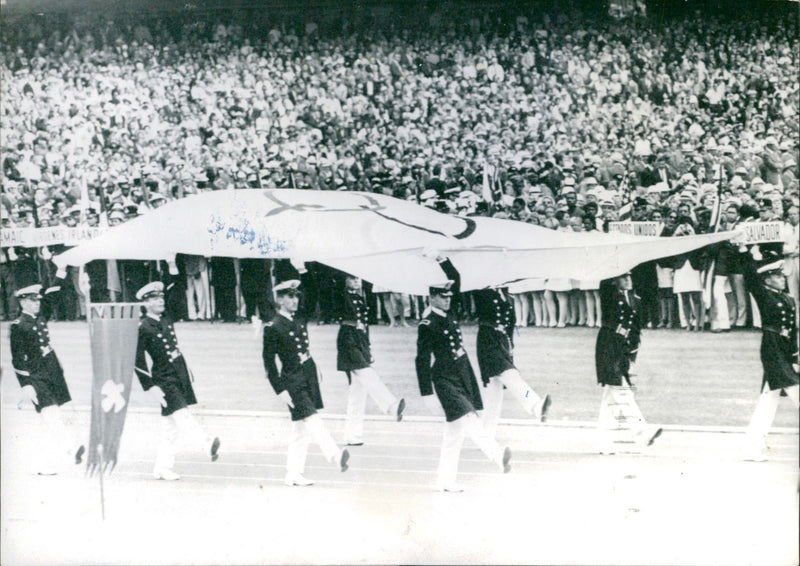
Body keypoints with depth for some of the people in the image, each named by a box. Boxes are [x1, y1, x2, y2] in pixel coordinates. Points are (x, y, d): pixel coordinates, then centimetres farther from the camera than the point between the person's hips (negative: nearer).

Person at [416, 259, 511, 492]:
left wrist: (442, 259, 12)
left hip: (463, 379, 8)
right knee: (467, 419, -22)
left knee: (454, 430, 8)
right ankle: (498, 455, -37)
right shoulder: (427, 325, -10)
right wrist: (427, 393, -15)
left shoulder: (447, 315, 12)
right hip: (445, 381, -8)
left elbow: (456, 279, 22)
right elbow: (422, 361, -12)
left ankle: (446, 480, 12)